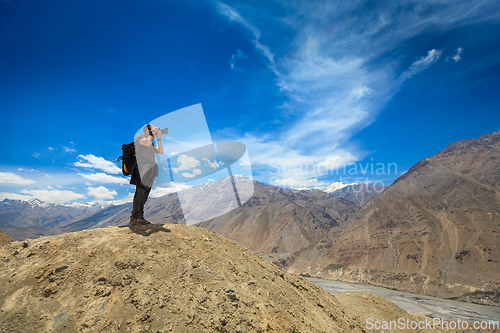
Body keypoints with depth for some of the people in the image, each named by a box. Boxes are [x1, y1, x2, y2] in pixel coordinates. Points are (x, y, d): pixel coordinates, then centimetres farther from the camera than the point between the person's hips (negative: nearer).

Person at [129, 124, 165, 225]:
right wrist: (152, 134, 1)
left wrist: (159, 138, 11)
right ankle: (134, 217, -18)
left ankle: (140, 217, 4)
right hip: (142, 168, -8)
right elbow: (147, 143, -15)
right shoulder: (139, 137, 6)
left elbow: (160, 152, 17)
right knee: (140, 192, -17)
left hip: (150, 170, 8)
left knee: (145, 194, 3)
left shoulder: (151, 144, 28)